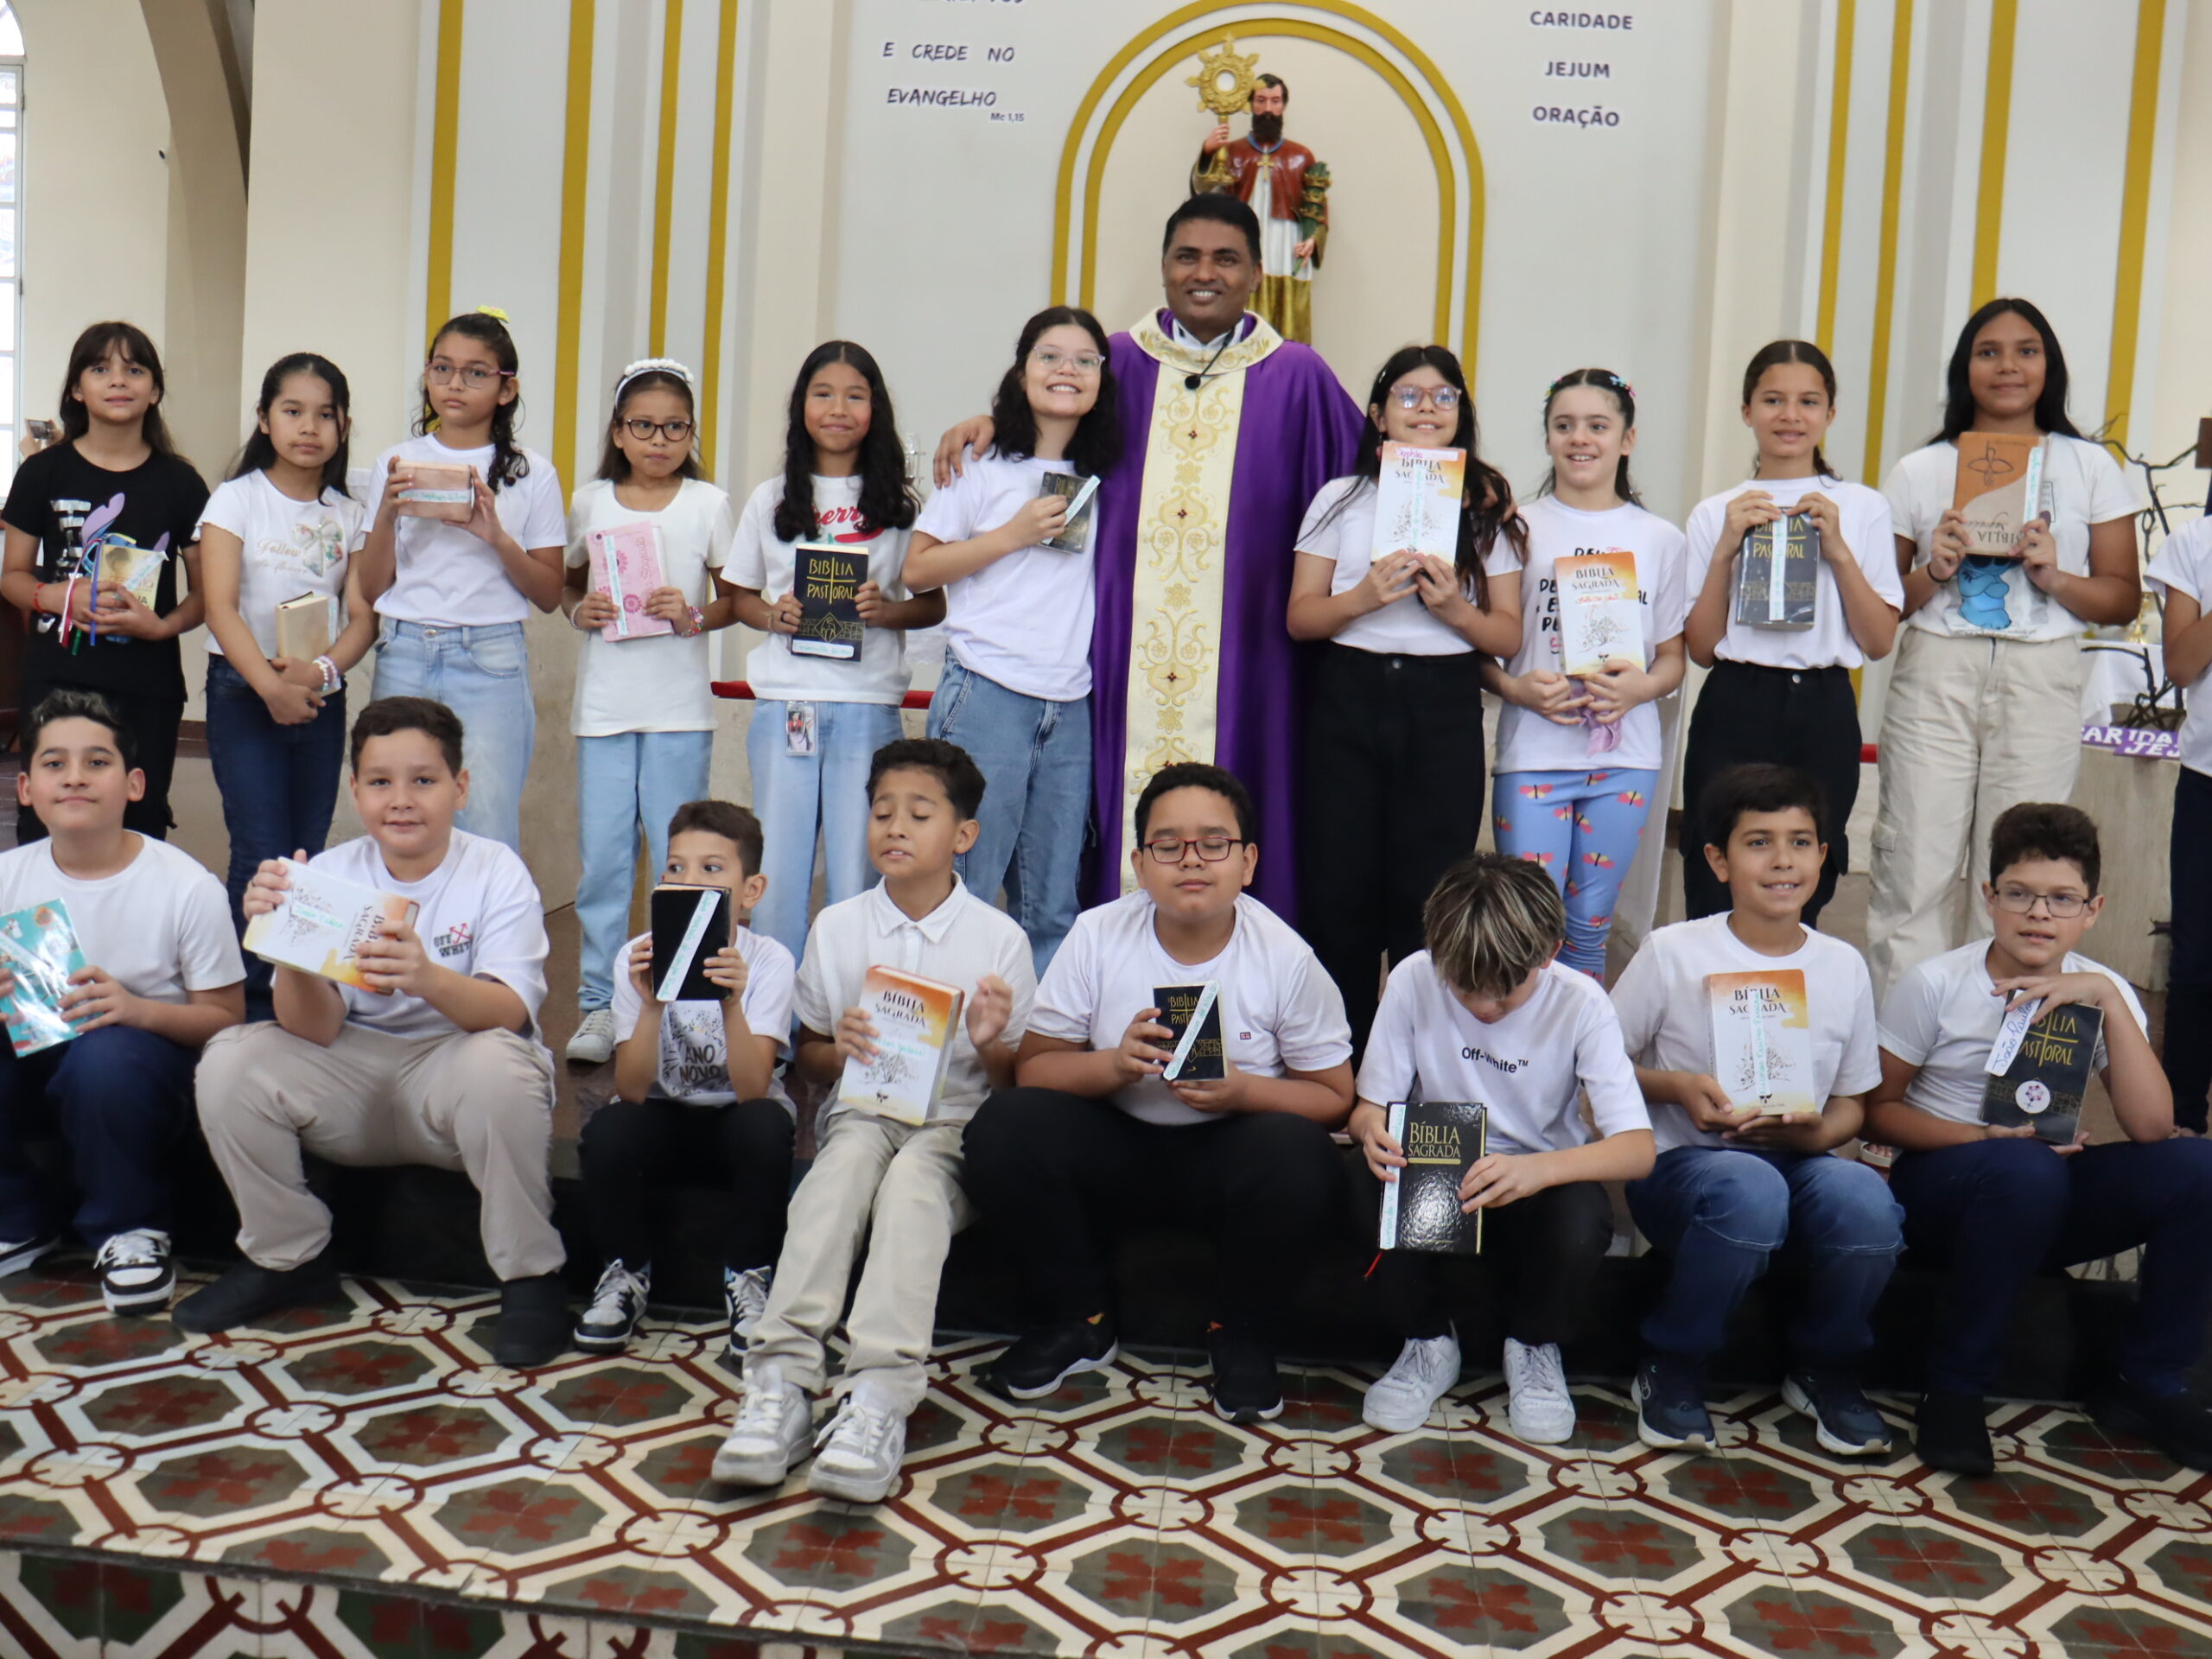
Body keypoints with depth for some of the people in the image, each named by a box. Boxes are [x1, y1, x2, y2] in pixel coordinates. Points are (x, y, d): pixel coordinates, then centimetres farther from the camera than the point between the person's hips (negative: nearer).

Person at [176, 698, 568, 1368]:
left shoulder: (496, 873, -10)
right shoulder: (331, 874, -4)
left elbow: (508, 1013, -24)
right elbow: (314, 1030, -13)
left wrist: (427, 978, -44)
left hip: (455, 1070, -3)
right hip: (356, 1079, 3)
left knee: (497, 1064, -35)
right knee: (231, 1062, -18)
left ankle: (530, 1279, -14)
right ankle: (288, 1258, 6)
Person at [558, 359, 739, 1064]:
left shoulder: (707, 504, 4)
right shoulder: (590, 503, 9)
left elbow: (735, 600, 6)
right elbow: (567, 583, 18)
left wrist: (695, 617, -13)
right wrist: (579, 610, -3)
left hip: (679, 705, -2)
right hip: (604, 701, 2)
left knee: (680, 857, 1)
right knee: (602, 856, 3)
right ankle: (598, 1002, 13)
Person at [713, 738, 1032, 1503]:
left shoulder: (999, 938, 2)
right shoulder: (836, 928, 9)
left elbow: (1018, 1079, 5)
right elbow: (808, 1057, 14)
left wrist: (990, 1044, -17)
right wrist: (839, 1050, -9)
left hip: (956, 1123, -2)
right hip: (863, 1111, 2)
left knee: (912, 1179, -35)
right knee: (845, 1162, -33)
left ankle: (878, 1399, -46)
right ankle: (781, 1383, -42)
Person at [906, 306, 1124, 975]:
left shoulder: (1102, 477, 14)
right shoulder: (983, 466, 3)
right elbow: (916, 570, -1)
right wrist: (1012, 535, -8)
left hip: (1070, 709, 4)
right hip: (987, 699, -4)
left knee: (1054, 908, 6)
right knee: (964, 891, -3)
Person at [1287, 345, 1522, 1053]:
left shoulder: (1488, 509, 8)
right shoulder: (1341, 499, 8)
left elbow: (1509, 635, 5)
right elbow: (1300, 617, 3)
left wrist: (1453, 608, -14)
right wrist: (1364, 597, -15)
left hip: (1446, 709, 0)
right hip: (1350, 701, 0)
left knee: (1428, 896, 0)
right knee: (1338, 892, 1)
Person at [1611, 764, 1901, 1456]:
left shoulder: (1843, 966, 6)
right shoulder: (1674, 953, -4)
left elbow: (1851, 1105, 13)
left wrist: (1815, 1133, -10)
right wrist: (1678, 1088, -16)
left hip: (1799, 1162, 3)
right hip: (1682, 1164, -3)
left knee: (1863, 1198, -32)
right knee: (1750, 1191, -38)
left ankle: (1825, 1368, 0)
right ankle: (1671, 1370, -11)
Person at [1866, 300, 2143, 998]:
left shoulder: (2091, 467, 11)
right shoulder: (1920, 470, 11)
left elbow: (2125, 598, 8)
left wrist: (2056, 579, -10)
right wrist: (1932, 572, -9)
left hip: (2041, 680, 0)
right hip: (1934, 676, 0)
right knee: (1916, 870, -4)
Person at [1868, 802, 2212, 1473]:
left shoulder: (2103, 991, -1)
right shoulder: (1936, 984, -9)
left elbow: (2152, 1128, -14)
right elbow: (1878, 1109, -6)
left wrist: (2107, 998, -21)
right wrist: (1985, 1137, -21)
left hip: (2048, 1205, 4)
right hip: (1939, 1185, -4)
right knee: (2023, 1170, -38)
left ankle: (2145, 1383, -1)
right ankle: (1954, 1389, -18)